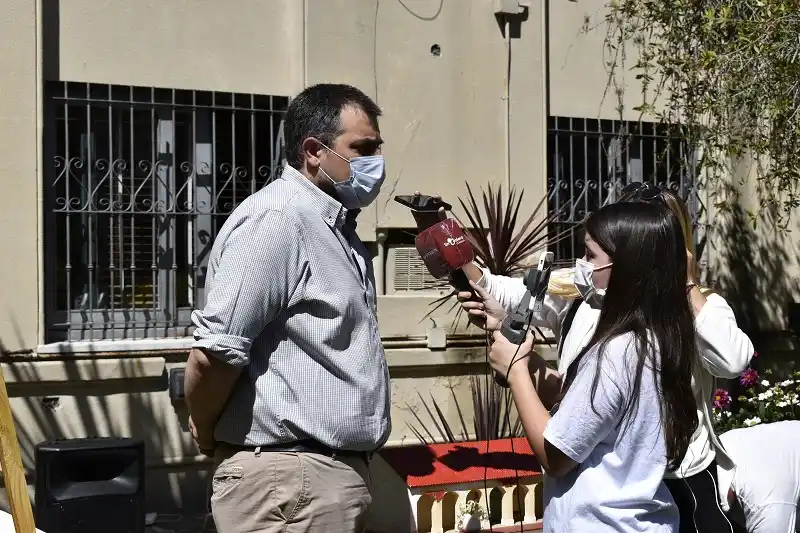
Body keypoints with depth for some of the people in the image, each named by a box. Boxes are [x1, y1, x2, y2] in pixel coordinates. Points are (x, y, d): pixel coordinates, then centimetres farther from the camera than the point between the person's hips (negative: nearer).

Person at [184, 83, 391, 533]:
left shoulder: (334, 224, 15)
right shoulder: (277, 218, -17)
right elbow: (214, 353, -22)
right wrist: (207, 436, -8)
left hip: (338, 471, 10)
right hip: (290, 480, -9)